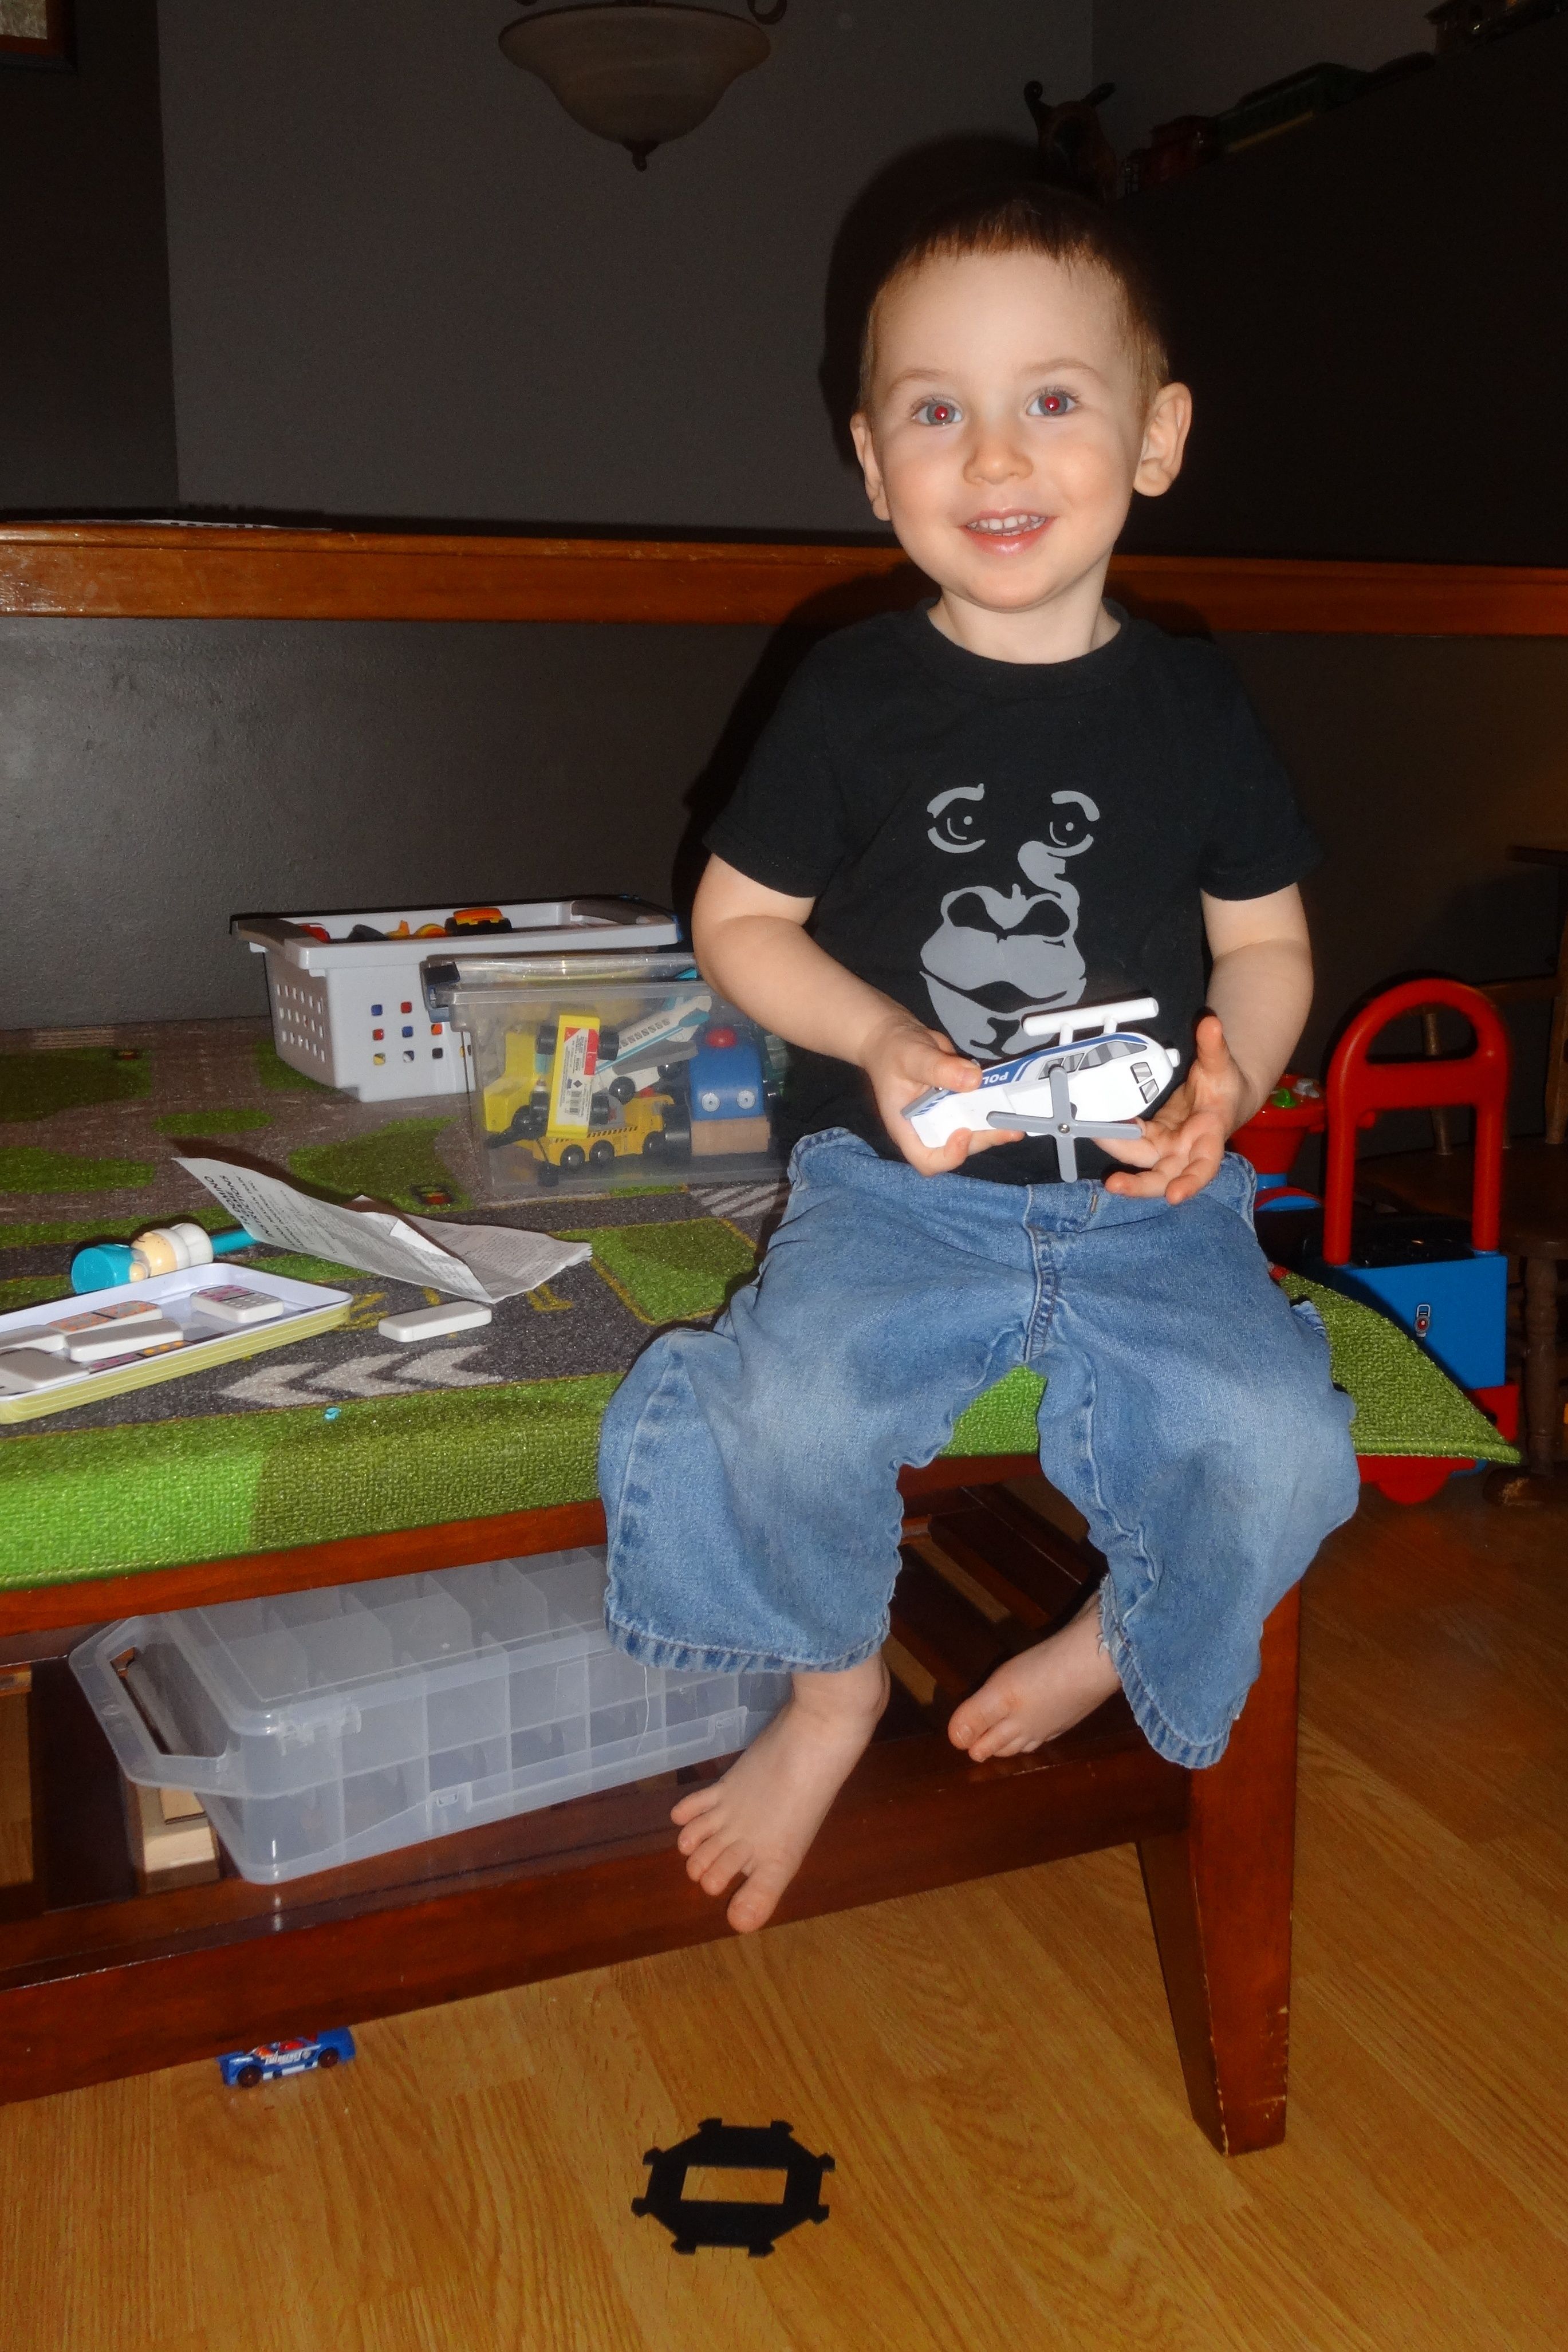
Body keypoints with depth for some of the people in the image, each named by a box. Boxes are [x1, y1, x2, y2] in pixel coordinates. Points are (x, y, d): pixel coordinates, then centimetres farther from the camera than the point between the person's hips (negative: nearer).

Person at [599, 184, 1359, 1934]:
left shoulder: (1191, 703, 5)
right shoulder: (854, 693, 2)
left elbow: (1267, 941, 12)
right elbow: (738, 917, 6)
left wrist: (1232, 1081, -9)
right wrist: (878, 1038, -12)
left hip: (1146, 1196, 2)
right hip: (896, 1178, -1)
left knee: (1280, 1444, -22)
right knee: (789, 1412, -27)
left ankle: (1121, 1645, 13)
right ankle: (834, 1686, 6)